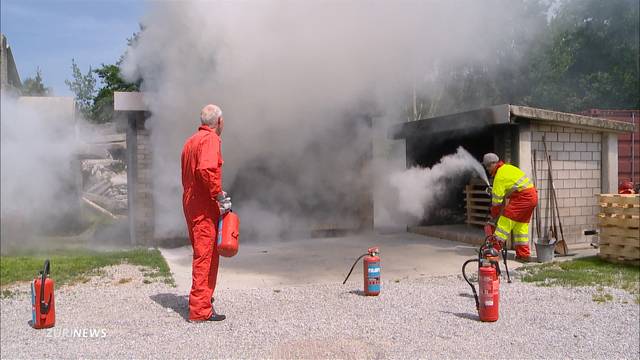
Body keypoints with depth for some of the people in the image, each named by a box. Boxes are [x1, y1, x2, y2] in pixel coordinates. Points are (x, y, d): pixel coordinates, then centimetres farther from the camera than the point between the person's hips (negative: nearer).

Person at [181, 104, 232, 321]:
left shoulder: (191, 141, 17)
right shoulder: (210, 139, -12)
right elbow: (207, 169, -29)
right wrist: (220, 196, -22)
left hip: (190, 204, 10)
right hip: (205, 207, -10)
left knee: (202, 253, 22)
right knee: (206, 256, -6)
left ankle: (203, 296, 38)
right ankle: (201, 310, -3)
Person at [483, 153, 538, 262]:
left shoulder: (500, 176, -14)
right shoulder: (507, 167, 16)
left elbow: (497, 198, -10)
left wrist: (494, 217, -2)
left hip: (522, 197, -10)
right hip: (532, 196, 10)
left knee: (506, 219, -11)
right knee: (521, 225, 14)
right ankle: (523, 254, 17)